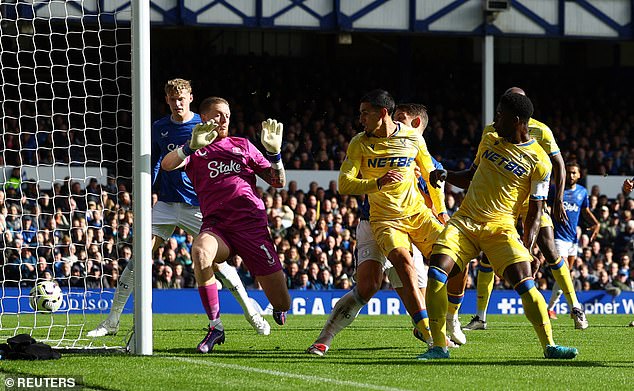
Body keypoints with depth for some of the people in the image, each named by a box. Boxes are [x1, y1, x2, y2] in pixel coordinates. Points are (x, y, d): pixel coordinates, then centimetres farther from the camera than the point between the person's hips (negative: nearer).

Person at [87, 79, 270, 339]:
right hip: (166, 205, 3)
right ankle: (112, 322, -2)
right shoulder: (158, 128, 8)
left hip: (199, 206, -3)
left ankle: (251, 313, 12)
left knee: (217, 261, -6)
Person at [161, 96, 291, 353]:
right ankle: (215, 327, -25)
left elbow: (278, 182, 19)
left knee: (282, 304, -5)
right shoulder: (195, 150, 15)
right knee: (200, 251, -40)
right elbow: (166, 165, -8)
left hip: (251, 223, 1)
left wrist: (274, 152, 2)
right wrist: (191, 147, -24)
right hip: (215, 225, -1)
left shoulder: (242, 145, 21)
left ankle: (278, 307, 39)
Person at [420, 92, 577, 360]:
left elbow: (535, 211, -1)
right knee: (436, 270, -17)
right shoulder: (490, 140, 13)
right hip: (464, 221, 4)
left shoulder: (539, 161, -3)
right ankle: (439, 346, -14)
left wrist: (527, 248, -11)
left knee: (525, 282, -20)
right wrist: (444, 175, 8)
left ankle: (549, 345, -9)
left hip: (501, 227, -4)